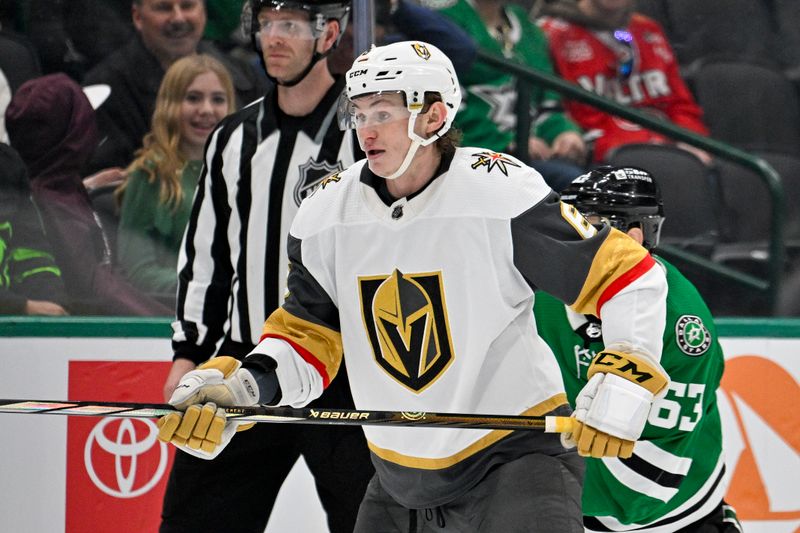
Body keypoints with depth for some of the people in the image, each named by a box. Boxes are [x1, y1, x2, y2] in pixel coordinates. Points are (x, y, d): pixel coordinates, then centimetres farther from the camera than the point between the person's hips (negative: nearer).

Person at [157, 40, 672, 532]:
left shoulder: (501, 192, -17)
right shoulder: (326, 216, -2)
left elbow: (631, 276, -13)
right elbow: (307, 339, 5)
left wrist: (620, 389, -22)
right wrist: (241, 385, -14)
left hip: (516, 452, -6)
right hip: (401, 475, 6)